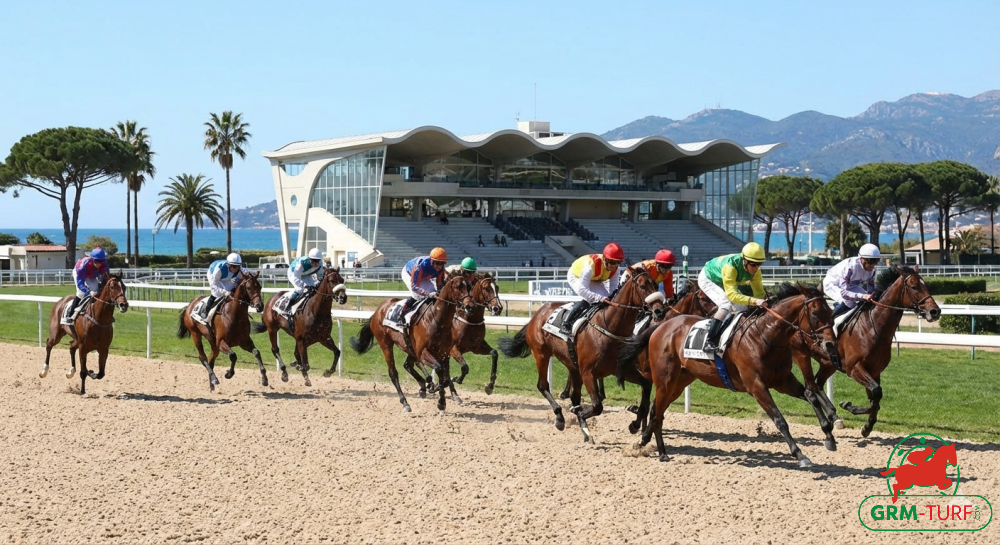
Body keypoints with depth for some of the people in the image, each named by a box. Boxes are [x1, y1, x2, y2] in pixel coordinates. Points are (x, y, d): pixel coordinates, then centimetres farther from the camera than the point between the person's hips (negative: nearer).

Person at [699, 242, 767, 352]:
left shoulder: (755, 270, -22)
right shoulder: (730, 266, -42)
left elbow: (759, 291, -18)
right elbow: (731, 294, -48)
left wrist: (764, 301, -40)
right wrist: (754, 301, -58)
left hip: (722, 283, 8)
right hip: (707, 279, -8)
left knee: (742, 308, 3)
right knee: (727, 305, -27)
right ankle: (709, 342, -28)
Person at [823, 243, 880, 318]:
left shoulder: (872, 269, -17)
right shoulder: (850, 267, -40)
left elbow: (871, 288, -3)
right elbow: (843, 292, -42)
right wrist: (862, 296, -55)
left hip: (850, 285, 8)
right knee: (849, 302, -32)